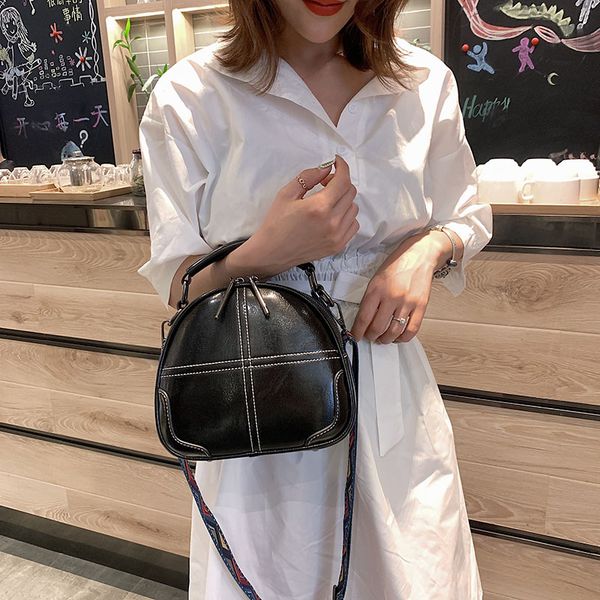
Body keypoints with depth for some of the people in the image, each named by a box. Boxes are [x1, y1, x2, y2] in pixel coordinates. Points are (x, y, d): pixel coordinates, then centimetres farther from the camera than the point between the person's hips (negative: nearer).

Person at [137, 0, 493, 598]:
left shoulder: (426, 82, 1)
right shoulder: (190, 94, -8)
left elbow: (468, 216, 14)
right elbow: (175, 283, -5)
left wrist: (427, 246, -9)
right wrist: (267, 252, -25)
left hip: (390, 387, 3)